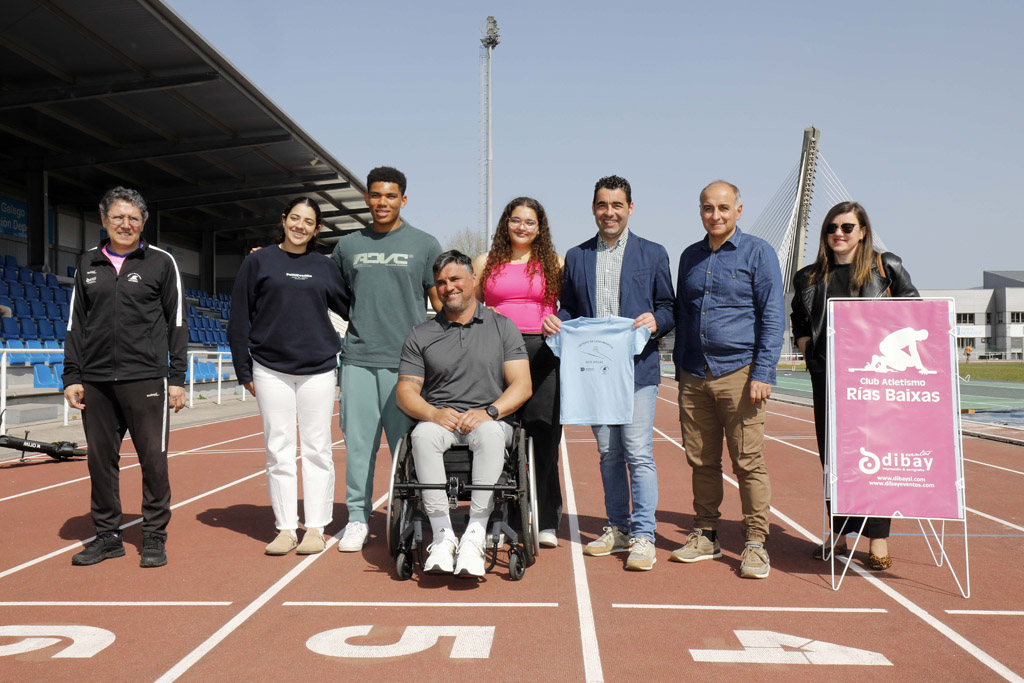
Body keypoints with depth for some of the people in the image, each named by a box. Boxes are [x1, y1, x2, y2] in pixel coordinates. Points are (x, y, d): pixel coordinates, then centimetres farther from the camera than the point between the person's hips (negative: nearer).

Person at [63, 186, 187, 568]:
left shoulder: (161, 262, 4)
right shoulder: (88, 264, 13)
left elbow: (176, 323, 3)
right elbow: (76, 324, 15)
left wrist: (177, 378, -2)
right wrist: (71, 376, 6)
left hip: (145, 377, -3)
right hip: (96, 379, 3)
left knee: (153, 458, -2)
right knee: (100, 458, 7)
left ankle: (154, 537, 11)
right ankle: (107, 536, 21)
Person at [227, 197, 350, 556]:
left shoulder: (325, 267, 10)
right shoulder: (259, 262, 6)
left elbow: (350, 308, 18)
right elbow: (239, 319, 5)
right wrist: (244, 369, 3)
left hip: (318, 370, 1)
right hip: (271, 369, -1)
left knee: (317, 448, 2)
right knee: (278, 450, 3)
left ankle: (316, 528, 11)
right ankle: (285, 529, 12)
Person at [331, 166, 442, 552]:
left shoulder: (424, 245, 6)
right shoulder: (348, 245, 13)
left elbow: (440, 304, 5)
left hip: (406, 361, -2)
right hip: (357, 359, 3)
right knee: (358, 440, 4)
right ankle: (357, 517, 15)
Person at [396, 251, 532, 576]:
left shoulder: (503, 327, 12)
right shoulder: (420, 335, 15)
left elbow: (522, 385, 3)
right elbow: (406, 391, 8)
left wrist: (489, 411, -15)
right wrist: (433, 413, -14)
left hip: (490, 420, -1)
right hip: (439, 419, 1)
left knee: (491, 433, -36)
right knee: (424, 435, -34)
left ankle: (474, 537, -34)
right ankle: (443, 536, -30)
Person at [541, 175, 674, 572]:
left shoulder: (652, 254, 7)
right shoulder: (576, 257, 14)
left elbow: (669, 308, 6)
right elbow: (568, 308, 17)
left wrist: (655, 321, -15)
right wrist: (555, 321, -5)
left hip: (637, 368, -3)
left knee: (638, 452, -8)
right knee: (608, 454, 11)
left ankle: (643, 536, 1)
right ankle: (618, 529, 23)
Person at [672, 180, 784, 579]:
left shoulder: (757, 253, 2)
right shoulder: (690, 257, 16)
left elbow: (772, 317, -3)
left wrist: (763, 373, -11)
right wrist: (680, 371, 16)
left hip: (738, 373, -4)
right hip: (694, 377, 5)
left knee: (749, 462, -3)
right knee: (701, 461, 9)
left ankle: (756, 544, 7)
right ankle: (705, 536, 21)